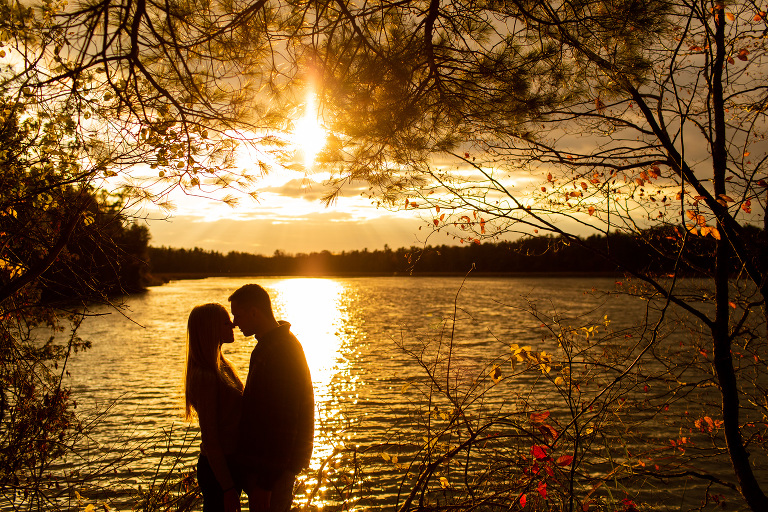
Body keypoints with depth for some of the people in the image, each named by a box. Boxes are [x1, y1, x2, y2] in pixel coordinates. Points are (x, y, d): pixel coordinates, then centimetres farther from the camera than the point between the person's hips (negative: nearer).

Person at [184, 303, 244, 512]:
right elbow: (209, 438, -21)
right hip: (217, 469, -9)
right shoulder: (204, 377, -21)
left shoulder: (222, 367, 7)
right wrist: (227, 487, -20)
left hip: (231, 462, 9)